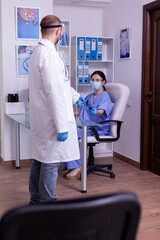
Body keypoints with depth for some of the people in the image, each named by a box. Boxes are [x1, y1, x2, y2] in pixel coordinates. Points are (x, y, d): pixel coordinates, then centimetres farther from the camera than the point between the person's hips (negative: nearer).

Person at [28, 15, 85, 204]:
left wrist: (75, 96, 38)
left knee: (39, 159, 18)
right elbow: (54, 92, -24)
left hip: (40, 119, 10)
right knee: (51, 162, 1)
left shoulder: (38, 52, 14)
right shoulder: (49, 54, -19)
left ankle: (36, 199, 32)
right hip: (51, 120, -10)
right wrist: (62, 126, -22)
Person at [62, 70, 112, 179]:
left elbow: (101, 112, -22)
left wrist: (95, 112, -42)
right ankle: (69, 166, -18)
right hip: (86, 126, 7)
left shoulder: (105, 96, -3)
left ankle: (77, 167, -21)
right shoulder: (89, 97, 22)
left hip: (99, 128, -7)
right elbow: (82, 112, 24)